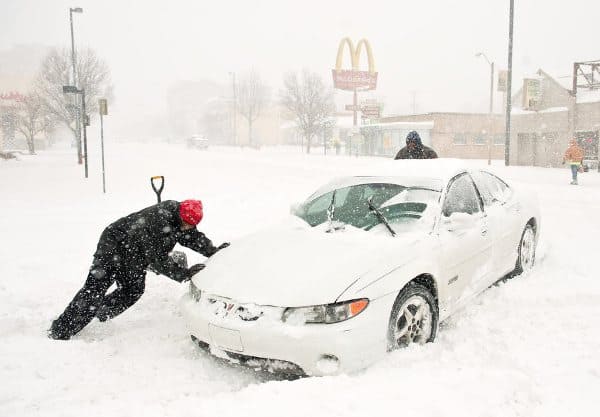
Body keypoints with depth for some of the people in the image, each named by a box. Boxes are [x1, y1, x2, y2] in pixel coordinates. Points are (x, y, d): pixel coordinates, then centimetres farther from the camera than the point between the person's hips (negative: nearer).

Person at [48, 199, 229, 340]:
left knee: (134, 291, 1)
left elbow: (195, 238, 0)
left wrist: (215, 252, -13)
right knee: (94, 289, -8)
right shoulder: (156, 223, -38)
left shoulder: (178, 214, -12)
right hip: (113, 246, -8)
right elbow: (158, 260, -35)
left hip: (133, 258, 8)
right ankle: (60, 330, 0)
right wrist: (184, 273, -35)